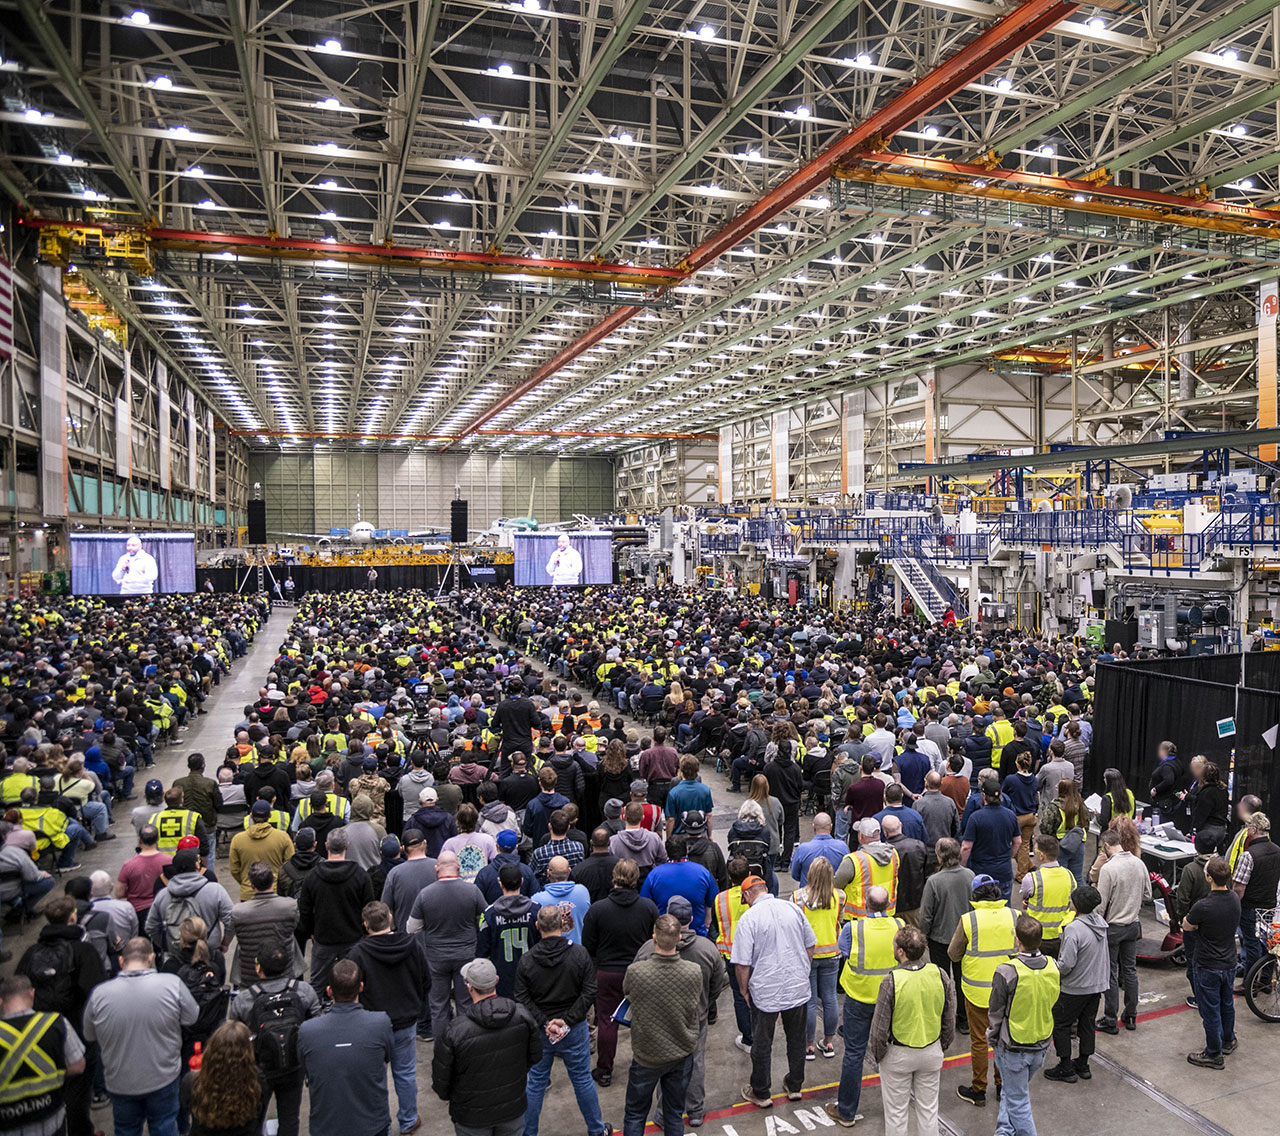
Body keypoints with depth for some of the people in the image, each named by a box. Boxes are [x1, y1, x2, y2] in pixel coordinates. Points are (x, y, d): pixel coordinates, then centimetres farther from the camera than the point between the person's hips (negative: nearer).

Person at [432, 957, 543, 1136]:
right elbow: (535, 1056, -3)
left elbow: (440, 1081, -16)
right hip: (514, 1108, 2)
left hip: (473, 1117, -2)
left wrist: (445, 1095, 7)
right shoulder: (522, 1015, -20)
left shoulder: (455, 1031, -30)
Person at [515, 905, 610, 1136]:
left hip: (539, 1031, 0)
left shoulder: (526, 961, -10)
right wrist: (567, 1020, -13)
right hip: (574, 1030, 0)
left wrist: (544, 1023, -12)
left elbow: (522, 999, -11)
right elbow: (589, 993, -14)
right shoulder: (580, 954, -12)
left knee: (535, 1082, 15)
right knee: (583, 1080, 16)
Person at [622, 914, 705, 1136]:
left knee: (635, 1114, 20)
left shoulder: (635, 971, -29)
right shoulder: (695, 972, -22)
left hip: (646, 1057, -2)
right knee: (675, 1114, 22)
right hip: (682, 1055, 2)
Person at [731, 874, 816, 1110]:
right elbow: (810, 946, 8)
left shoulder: (748, 918, -16)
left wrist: (744, 990, 1)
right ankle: (795, 1086, 37)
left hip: (765, 992, -4)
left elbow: (742, 963, -15)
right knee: (796, 1039, 21)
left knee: (762, 1044, 13)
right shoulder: (793, 909, -3)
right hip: (798, 989, 4)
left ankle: (761, 1093, 28)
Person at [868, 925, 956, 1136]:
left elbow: (880, 1028, -17)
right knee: (928, 1107, 21)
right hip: (932, 1052, 4)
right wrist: (942, 1047, 15)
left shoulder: (891, 982, -27)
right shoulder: (941, 975, -15)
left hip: (898, 1055, -4)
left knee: (896, 1111, 15)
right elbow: (950, 1020, -1)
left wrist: (878, 1055, 1)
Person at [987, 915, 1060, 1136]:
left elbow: (996, 1013, -15)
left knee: (1018, 1101, 12)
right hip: (1041, 1046, 5)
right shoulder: (1053, 967, -12)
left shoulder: (1007, 972, -28)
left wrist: (992, 1037, 3)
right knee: (1011, 1090, 26)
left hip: (1012, 1048, -5)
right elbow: (1053, 1006, 4)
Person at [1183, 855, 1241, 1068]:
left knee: (1210, 1010, 8)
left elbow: (1186, 925, -11)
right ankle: (1228, 1040, 45)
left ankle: (1213, 1054, 20)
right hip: (1230, 963, 7)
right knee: (1227, 1004, 26)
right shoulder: (1235, 899, -8)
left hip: (1209, 967, -7)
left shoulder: (1203, 907, -30)